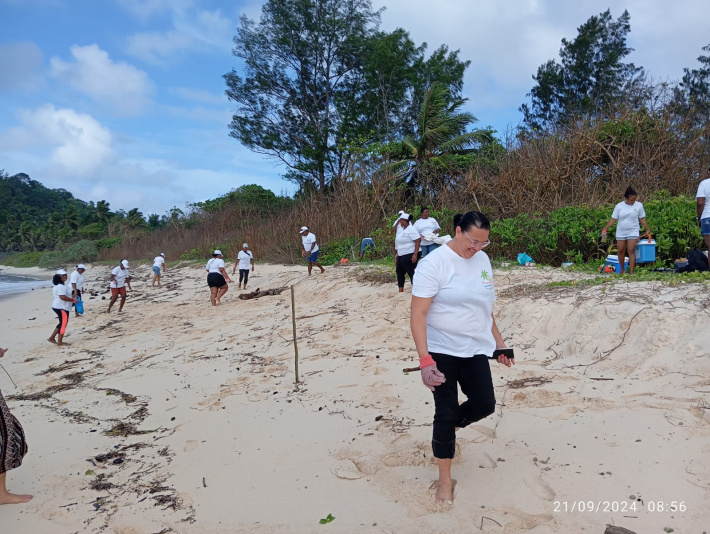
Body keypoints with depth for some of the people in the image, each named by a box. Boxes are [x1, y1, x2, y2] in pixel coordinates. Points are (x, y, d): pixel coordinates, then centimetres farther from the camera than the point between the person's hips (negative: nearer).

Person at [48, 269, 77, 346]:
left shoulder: (58, 285, 16)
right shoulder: (61, 286, -20)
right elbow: (62, 297, -27)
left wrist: (71, 298, 16)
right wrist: (73, 300, -18)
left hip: (58, 306, 11)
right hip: (61, 307, -11)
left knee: (62, 323, 20)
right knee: (63, 324, -2)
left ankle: (52, 337, 23)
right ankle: (59, 342, 4)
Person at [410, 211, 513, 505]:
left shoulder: (482, 259, 6)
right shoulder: (434, 263, -17)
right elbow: (418, 315, -21)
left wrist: (498, 340, 17)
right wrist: (424, 359, -28)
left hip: (475, 349, 6)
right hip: (442, 351, -6)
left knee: (485, 404, 5)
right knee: (445, 412, 0)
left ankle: (448, 430, 37)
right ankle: (445, 479, 20)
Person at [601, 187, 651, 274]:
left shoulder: (639, 205, -2)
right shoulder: (619, 206, -2)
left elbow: (642, 219, 5)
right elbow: (613, 219, -1)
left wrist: (648, 230, 6)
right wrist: (605, 229, -9)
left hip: (633, 232, -1)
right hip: (621, 232, 1)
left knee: (631, 250, -11)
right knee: (621, 251, 5)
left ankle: (631, 271, -11)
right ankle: (622, 270, 22)